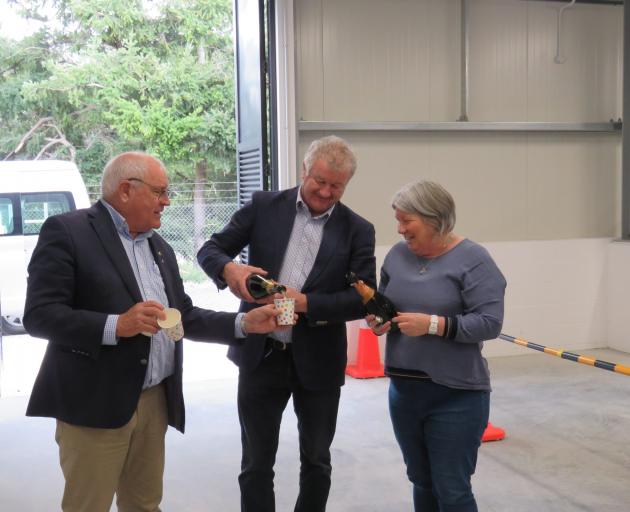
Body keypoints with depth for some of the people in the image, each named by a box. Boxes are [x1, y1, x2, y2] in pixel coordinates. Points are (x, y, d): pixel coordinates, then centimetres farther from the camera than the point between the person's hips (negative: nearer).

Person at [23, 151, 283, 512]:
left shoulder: (160, 248, 16)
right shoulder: (67, 231, -8)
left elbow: (185, 317, 16)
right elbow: (39, 315, -15)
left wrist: (245, 323, 3)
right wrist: (116, 325, -25)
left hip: (155, 402, 7)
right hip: (95, 402, -7)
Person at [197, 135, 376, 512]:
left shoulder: (358, 230, -2)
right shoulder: (264, 206, 0)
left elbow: (364, 299, -9)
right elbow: (210, 250, 0)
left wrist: (306, 302, -22)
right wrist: (229, 268, -24)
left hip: (319, 362, 0)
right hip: (261, 355, 0)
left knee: (316, 461, 17)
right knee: (256, 464, 10)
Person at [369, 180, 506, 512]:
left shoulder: (472, 259, -10)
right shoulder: (397, 255, 7)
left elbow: (490, 322, -15)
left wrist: (433, 325, -24)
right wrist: (376, 320, -6)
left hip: (456, 396, -5)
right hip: (403, 391, 6)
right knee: (422, 483, 17)